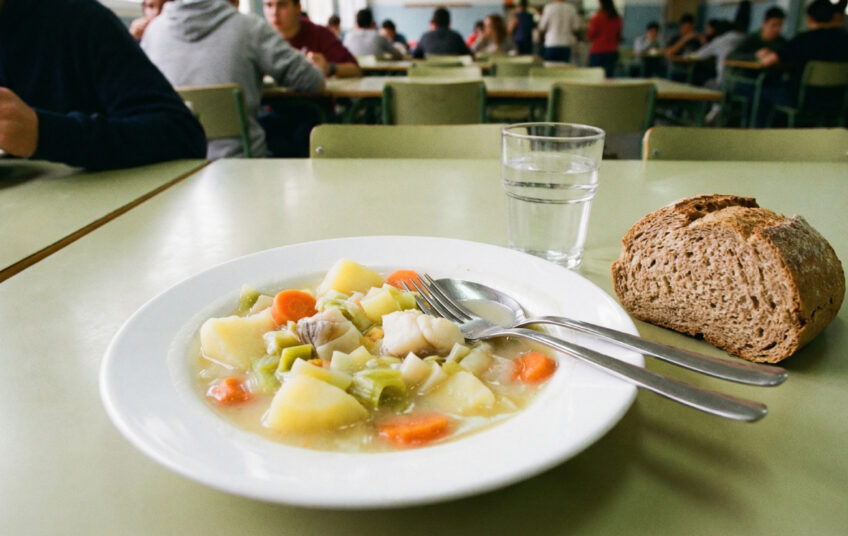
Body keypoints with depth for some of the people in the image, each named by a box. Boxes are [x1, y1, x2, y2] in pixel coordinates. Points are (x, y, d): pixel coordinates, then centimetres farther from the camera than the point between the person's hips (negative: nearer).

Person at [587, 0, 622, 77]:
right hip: (612, 51, 5)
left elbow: (591, 36, -5)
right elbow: (619, 37, 11)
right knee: (609, 75, 4)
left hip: (597, 51, -5)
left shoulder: (597, 17, -10)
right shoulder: (617, 19, 5)